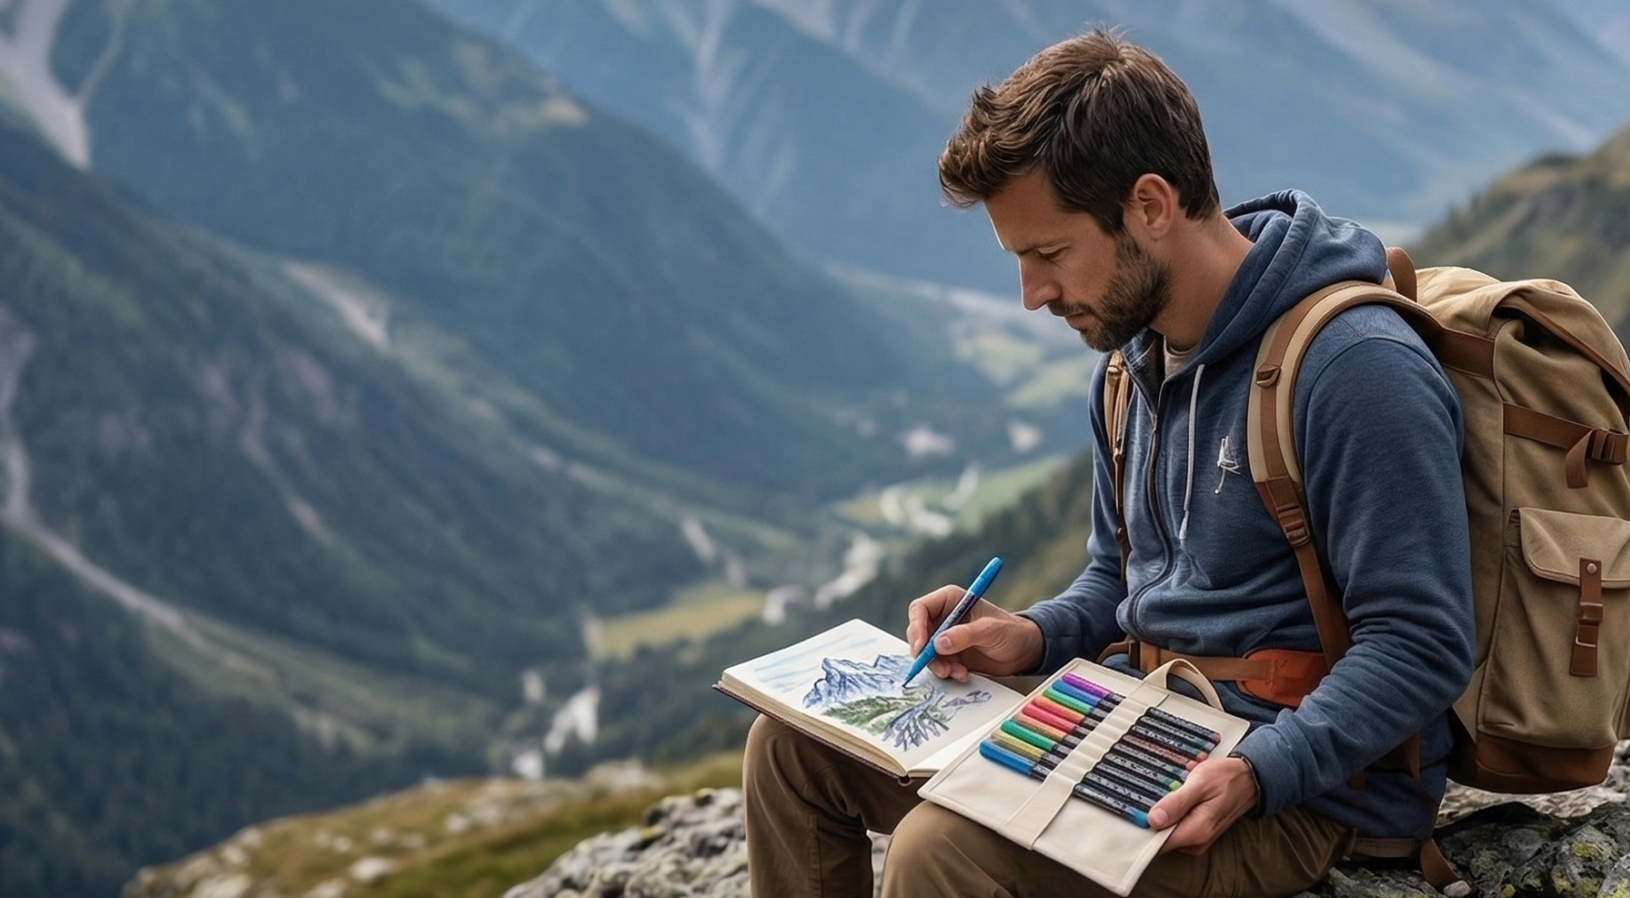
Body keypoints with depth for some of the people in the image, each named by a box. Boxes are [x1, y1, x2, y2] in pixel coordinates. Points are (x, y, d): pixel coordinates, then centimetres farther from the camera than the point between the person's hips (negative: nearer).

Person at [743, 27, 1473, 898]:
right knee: (794, 743, 4)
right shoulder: (1137, 355, 8)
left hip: (1297, 788, -8)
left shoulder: (1356, 368, -19)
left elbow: (1422, 646, -20)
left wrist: (1256, 773, -30)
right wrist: (1034, 637, 0)